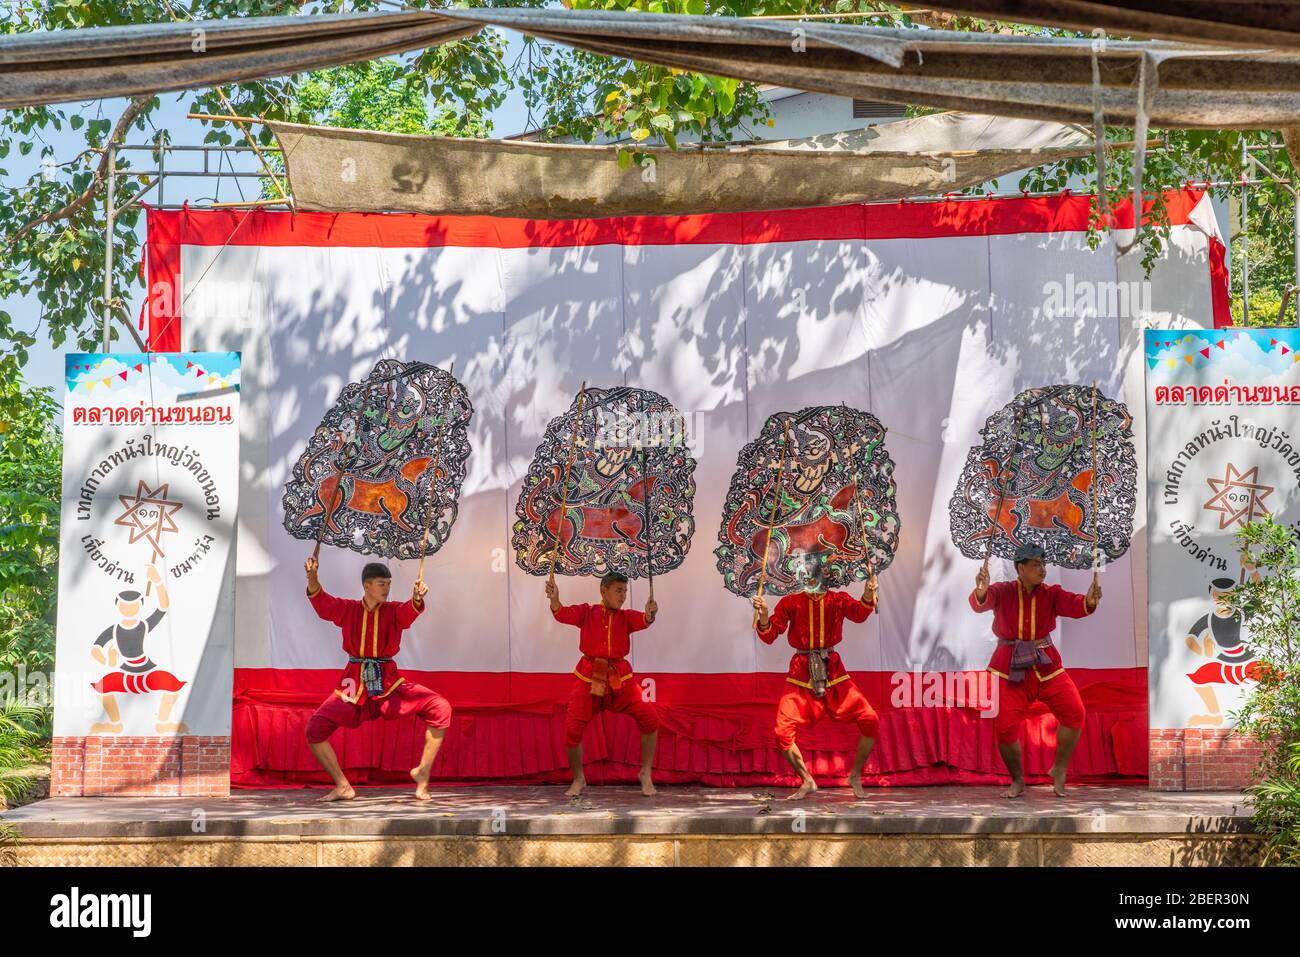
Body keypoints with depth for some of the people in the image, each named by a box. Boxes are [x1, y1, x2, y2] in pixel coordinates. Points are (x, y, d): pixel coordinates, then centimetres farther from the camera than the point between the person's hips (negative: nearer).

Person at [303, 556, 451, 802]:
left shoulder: (394, 611, 0)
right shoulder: (347, 609, 2)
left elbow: (410, 610, -21)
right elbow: (320, 600, -12)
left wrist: (417, 598, -45)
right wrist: (312, 576, -33)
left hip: (389, 684, 0)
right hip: (354, 685, 0)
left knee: (440, 708, -18)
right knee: (314, 730, -13)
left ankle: (422, 772, -3)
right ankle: (343, 787, 3)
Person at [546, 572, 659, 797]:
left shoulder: (626, 616, 6)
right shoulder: (586, 612, 3)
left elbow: (643, 621, -14)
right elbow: (564, 615, -13)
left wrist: (650, 615, -39)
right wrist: (554, 599, -35)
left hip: (620, 678, 2)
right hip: (589, 677, -1)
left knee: (650, 719, -9)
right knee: (572, 729, -9)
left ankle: (645, 774, 9)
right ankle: (578, 780, 17)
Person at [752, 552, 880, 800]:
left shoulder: (838, 600, 2)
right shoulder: (791, 602, 2)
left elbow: (859, 614, -19)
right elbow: (769, 636, -6)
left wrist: (868, 597, -41)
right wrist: (764, 615, -27)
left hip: (833, 672, 0)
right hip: (801, 676, 0)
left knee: (871, 721, -12)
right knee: (782, 732, -13)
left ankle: (855, 776, 11)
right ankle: (807, 782, 11)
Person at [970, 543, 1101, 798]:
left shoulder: (1051, 594, -1)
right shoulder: (1002, 592, -4)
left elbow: (1074, 605, -18)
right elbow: (980, 603, -22)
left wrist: (1089, 601, -42)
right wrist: (980, 592, -47)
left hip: (1046, 666, 2)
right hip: (1010, 669, -2)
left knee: (1074, 712, -11)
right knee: (1005, 727, -9)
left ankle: (1059, 770, 11)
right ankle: (1018, 780, 16)